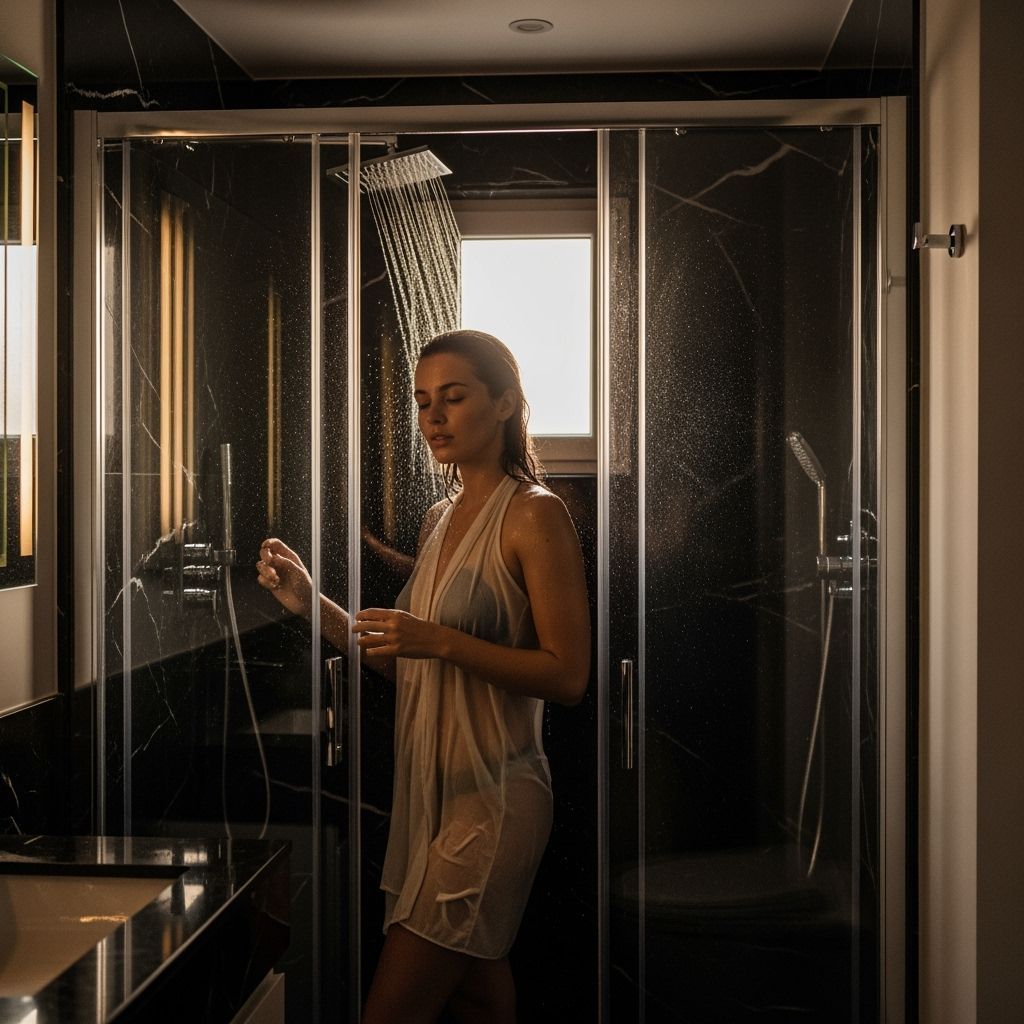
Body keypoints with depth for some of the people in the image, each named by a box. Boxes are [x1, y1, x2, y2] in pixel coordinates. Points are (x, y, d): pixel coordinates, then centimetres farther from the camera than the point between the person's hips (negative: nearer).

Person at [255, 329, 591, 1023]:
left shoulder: (534, 515, -11)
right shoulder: (440, 520, 14)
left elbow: (568, 676, -16)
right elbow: (401, 665, 14)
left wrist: (442, 641, -24)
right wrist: (313, 604, 2)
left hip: (491, 795, -8)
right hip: (429, 785, 8)